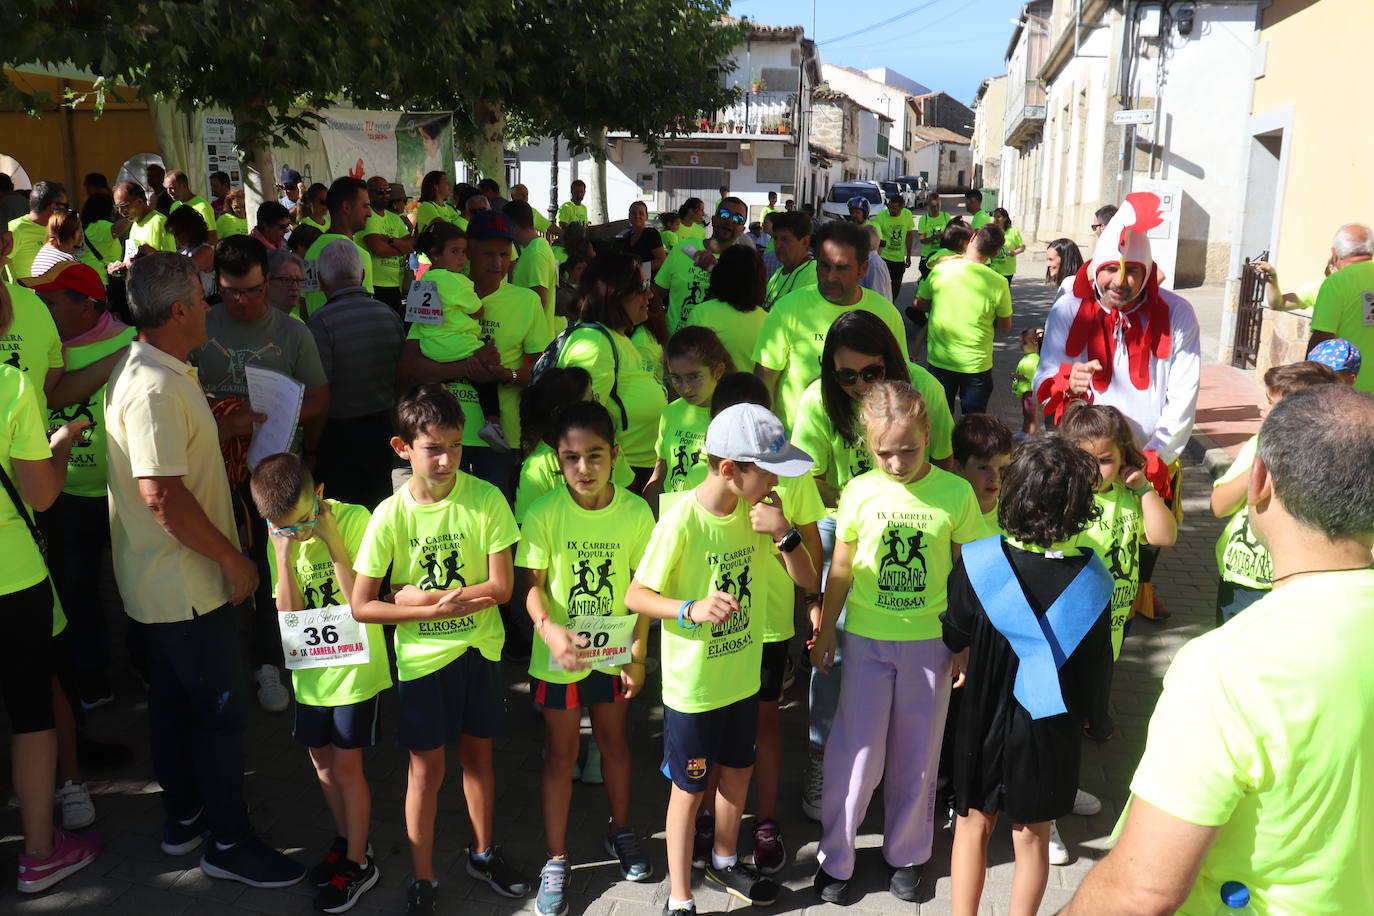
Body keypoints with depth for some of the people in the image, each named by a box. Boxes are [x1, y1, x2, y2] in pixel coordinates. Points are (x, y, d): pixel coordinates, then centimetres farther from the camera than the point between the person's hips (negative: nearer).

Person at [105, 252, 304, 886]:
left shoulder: (150, 370, 8)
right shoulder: (154, 388, -25)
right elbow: (162, 494, -29)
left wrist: (226, 427, 13)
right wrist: (234, 560, -21)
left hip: (162, 580, 10)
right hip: (185, 585, -10)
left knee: (173, 698, 21)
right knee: (217, 707, 2)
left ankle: (184, 815, 37)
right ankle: (227, 841, 16)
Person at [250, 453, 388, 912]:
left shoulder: (353, 519, -18)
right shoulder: (279, 540, -4)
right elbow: (288, 615, -9)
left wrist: (331, 538, -27)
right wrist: (285, 556, -20)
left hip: (356, 666, -5)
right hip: (312, 670, 5)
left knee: (346, 766, 3)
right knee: (321, 759, 18)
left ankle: (358, 862, 21)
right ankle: (345, 839, 40)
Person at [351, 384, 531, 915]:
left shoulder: (486, 499, -14)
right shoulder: (390, 515, -14)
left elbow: (500, 588, -15)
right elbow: (361, 606, -13)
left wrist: (420, 597, -18)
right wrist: (442, 607, -19)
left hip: (479, 650, 1)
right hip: (421, 657, -1)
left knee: (477, 752, 17)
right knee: (426, 767, 10)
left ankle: (482, 852, 39)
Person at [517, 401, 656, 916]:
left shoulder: (636, 512, -12)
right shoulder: (544, 514, -17)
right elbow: (532, 583, -12)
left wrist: (638, 654, -4)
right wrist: (549, 628, -31)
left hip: (614, 654, 2)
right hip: (558, 655, -2)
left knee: (614, 742, 20)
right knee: (560, 756, 10)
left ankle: (620, 831, 44)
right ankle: (556, 860, 27)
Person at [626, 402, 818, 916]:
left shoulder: (757, 511, -6)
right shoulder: (682, 522, -24)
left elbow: (807, 580, -3)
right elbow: (635, 596, -17)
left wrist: (783, 533, -20)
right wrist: (691, 610, -33)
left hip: (743, 676, 6)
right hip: (692, 685, -6)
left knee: (737, 772, 23)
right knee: (689, 789, 10)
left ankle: (724, 862, 49)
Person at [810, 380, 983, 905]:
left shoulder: (956, 493, -8)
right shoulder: (859, 492, -7)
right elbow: (840, 569, 4)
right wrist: (825, 631, 9)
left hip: (930, 640, 0)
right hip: (867, 638, 0)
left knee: (917, 755, 12)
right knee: (855, 751, 3)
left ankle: (905, 854, 33)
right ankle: (834, 858, 22)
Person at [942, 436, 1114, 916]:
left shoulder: (978, 561, -21)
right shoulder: (1093, 578, -15)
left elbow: (955, 636, -6)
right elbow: (1093, 663, -4)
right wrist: (1076, 710, 13)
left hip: (985, 715, -1)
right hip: (1051, 727, 1)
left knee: (973, 824, 17)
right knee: (1032, 836, 17)